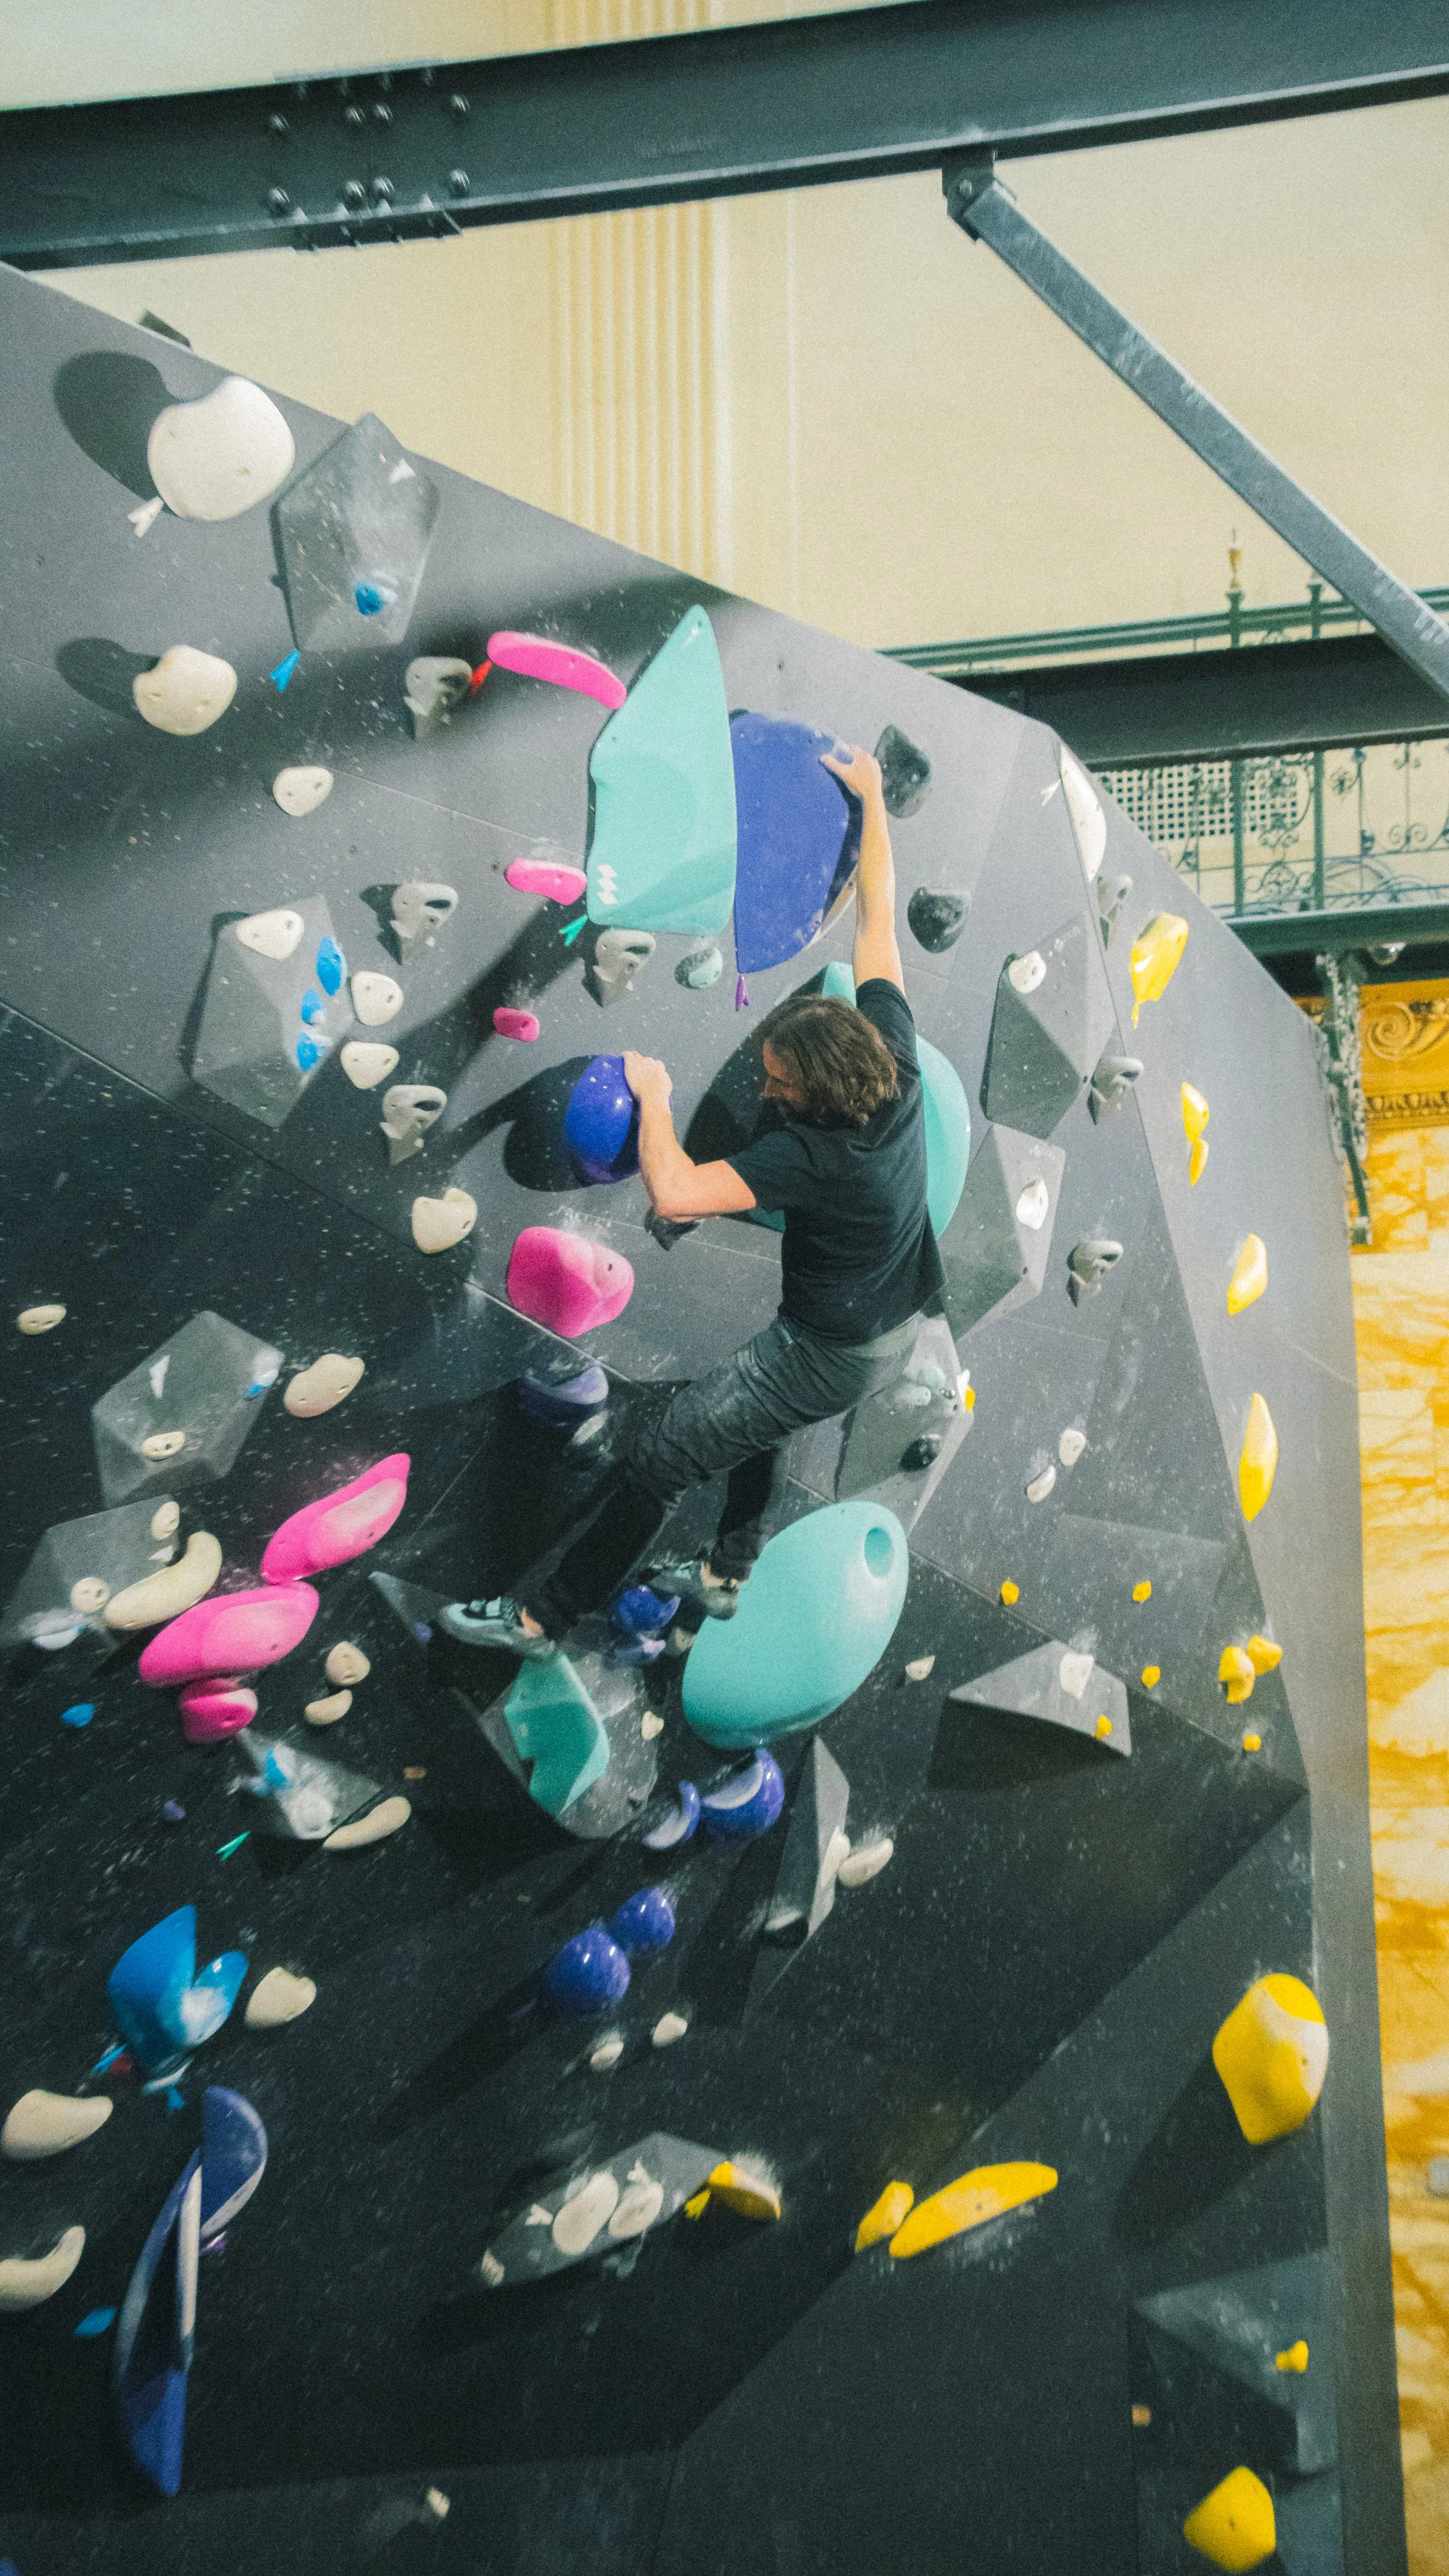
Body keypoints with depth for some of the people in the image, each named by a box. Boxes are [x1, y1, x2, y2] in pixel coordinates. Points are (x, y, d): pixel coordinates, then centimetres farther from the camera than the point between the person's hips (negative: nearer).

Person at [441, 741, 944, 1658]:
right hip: (895, 1334, 9)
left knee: (656, 1467, -1)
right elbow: (880, 912, -3)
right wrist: (872, 798, 7)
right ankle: (725, 1575, 50)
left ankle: (543, 1618, 10)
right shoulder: (896, 1055, -13)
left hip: (829, 1356, -9)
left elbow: (673, 1192, -42)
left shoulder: (812, 1155, -34)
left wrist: (652, 1095, -26)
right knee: (761, 1422, 34)